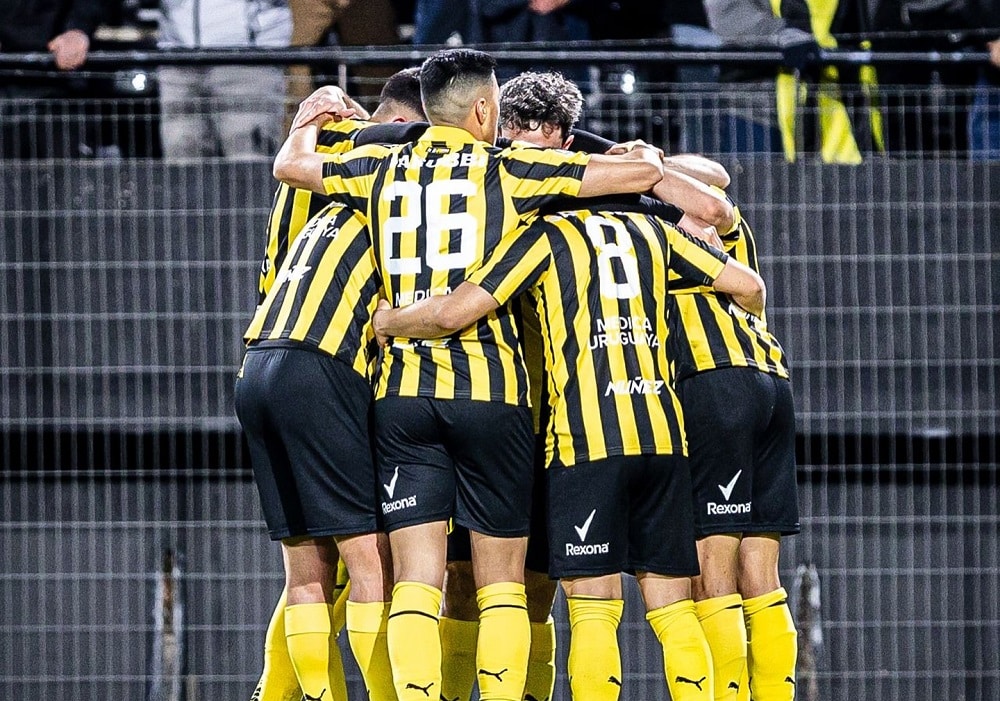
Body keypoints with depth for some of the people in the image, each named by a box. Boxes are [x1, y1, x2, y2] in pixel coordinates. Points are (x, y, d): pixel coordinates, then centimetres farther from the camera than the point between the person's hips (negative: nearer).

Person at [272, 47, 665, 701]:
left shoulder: (381, 169, 9)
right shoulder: (508, 171, 1)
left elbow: (290, 165, 26)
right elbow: (644, 173, 2)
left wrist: (313, 119, 47)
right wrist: (644, 155, 26)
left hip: (402, 394, 3)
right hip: (490, 390, -2)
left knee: (416, 580, 0)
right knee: (501, 583, 4)